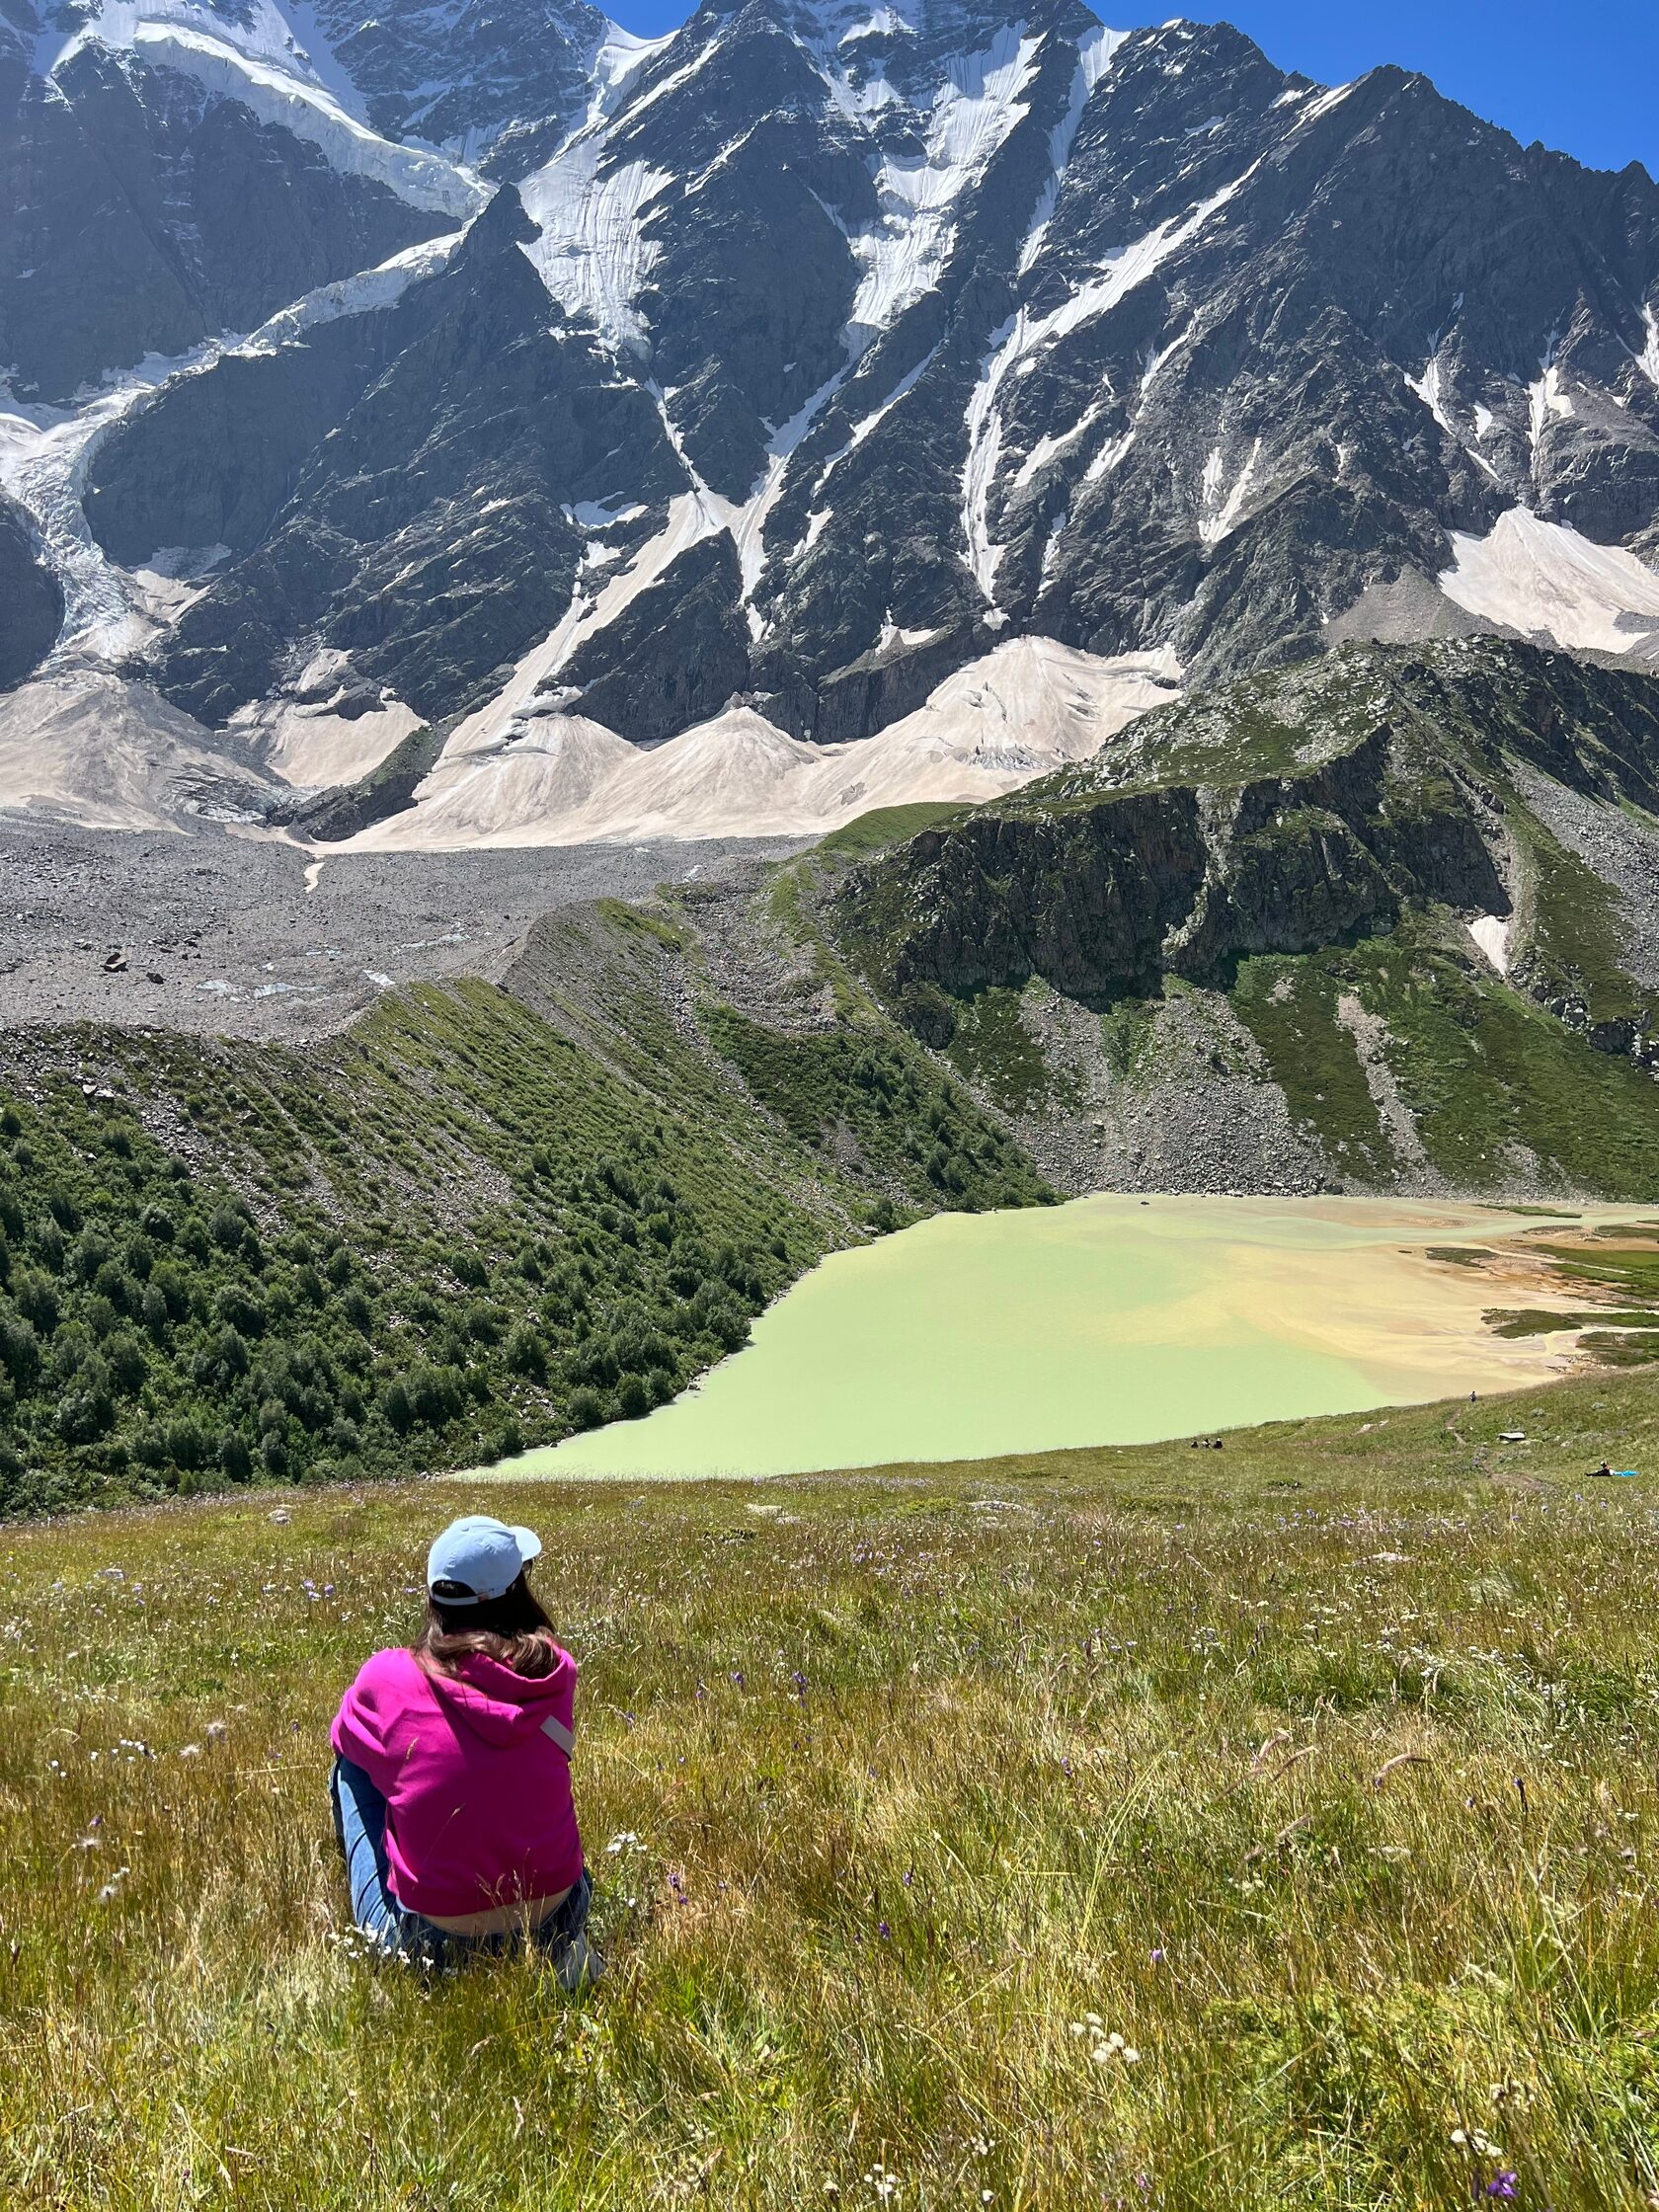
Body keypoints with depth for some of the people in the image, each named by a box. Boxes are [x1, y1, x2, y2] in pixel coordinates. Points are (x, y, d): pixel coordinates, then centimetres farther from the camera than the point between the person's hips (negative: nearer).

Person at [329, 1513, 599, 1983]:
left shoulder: (387, 1677, -11)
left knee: (352, 1768, 19)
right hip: (554, 1916, 2)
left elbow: (343, 1737, 13)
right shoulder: (554, 1672, -6)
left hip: (430, 1939, -1)